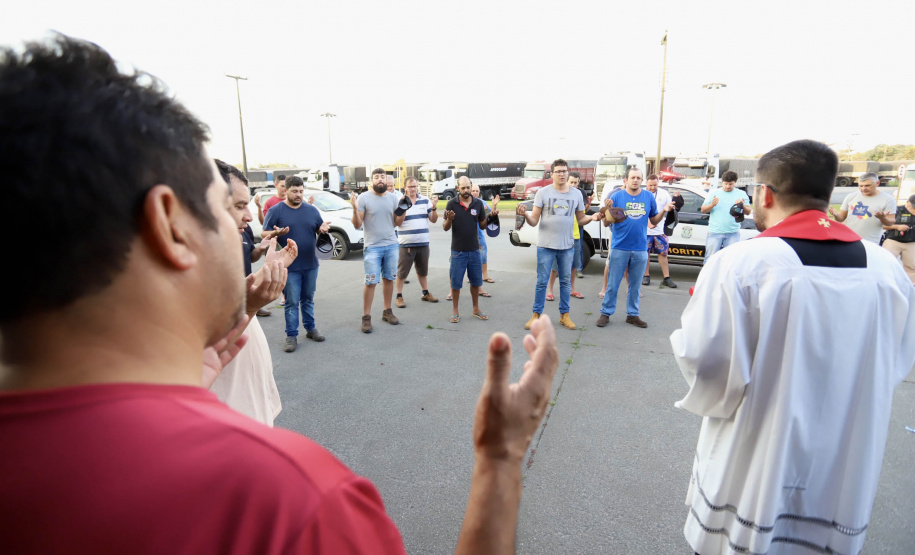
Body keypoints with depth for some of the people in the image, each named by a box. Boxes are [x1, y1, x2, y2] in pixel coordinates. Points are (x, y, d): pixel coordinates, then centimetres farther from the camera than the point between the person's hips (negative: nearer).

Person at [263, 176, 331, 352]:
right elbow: (264, 234, -5)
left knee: (308, 299, 16)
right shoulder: (275, 210, -4)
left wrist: (323, 228, -11)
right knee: (292, 302, 0)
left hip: (311, 264, 4)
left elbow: (320, 229, 14)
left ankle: (311, 328, 28)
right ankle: (291, 336, 9)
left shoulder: (312, 210, 7)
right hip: (289, 266, -4)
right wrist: (276, 233, -27)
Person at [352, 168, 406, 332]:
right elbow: (357, 225, -6)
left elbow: (397, 223, 11)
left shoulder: (393, 198, 7)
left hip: (391, 246, 4)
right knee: (371, 282, -4)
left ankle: (387, 312, 24)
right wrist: (355, 209, -21)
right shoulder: (364, 198, -6)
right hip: (372, 247, -4)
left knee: (388, 279, 11)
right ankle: (366, 317, 5)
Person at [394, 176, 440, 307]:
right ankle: (399, 296, 14)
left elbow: (433, 220, 7)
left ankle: (426, 293, 31)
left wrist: (434, 207, -11)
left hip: (423, 243, 4)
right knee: (402, 272, 4)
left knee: (423, 271, 17)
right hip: (406, 244, -4)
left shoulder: (425, 200, 5)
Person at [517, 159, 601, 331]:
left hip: (567, 246, 3)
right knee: (542, 281, 2)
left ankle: (564, 314, 23)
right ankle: (536, 315, 13)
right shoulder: (543, 193, -3)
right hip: (546, 246, -3)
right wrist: (525, 215, -27)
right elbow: (534, 221, -5)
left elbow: (580, 220, 12)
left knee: (565, 281, 11)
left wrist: (592, 217, -9)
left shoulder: (576, 194, 6)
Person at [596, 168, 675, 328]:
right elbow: (607, 223, -3)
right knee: (613, 284, 3)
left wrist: (664, 211, -7)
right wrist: (608, 210, -22)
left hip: (640, 250, 3)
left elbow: (654, 221, 12)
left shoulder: (648, 197, 5)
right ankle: (605, 313, 14)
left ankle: (632, 314, 23)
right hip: (619, 248, -3)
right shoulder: (617, 196, -3)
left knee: (635, 285, 12)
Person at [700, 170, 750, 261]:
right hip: (714, 232, -1)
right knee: (710, 259, -1)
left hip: (733, 233, 1)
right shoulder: (713, 193, 8)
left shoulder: (741, 194, 10)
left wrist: (742, 205, -15)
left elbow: (748, 212, 6)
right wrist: (712, 205, -13)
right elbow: (702, 210, 6)